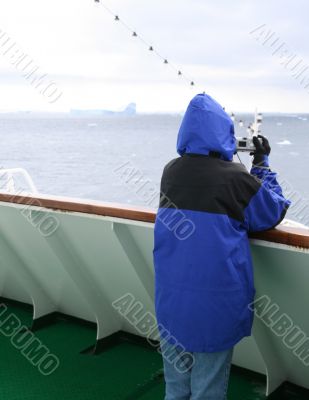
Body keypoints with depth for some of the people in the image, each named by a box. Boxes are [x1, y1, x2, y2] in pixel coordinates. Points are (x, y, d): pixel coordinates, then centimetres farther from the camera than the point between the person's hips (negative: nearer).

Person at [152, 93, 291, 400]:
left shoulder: (170, 171, -1)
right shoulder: (237, 178, -14)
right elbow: (275, 213, 2)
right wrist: (263, 164, 10)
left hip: (171, 297, 5)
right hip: (215, 302, -4)